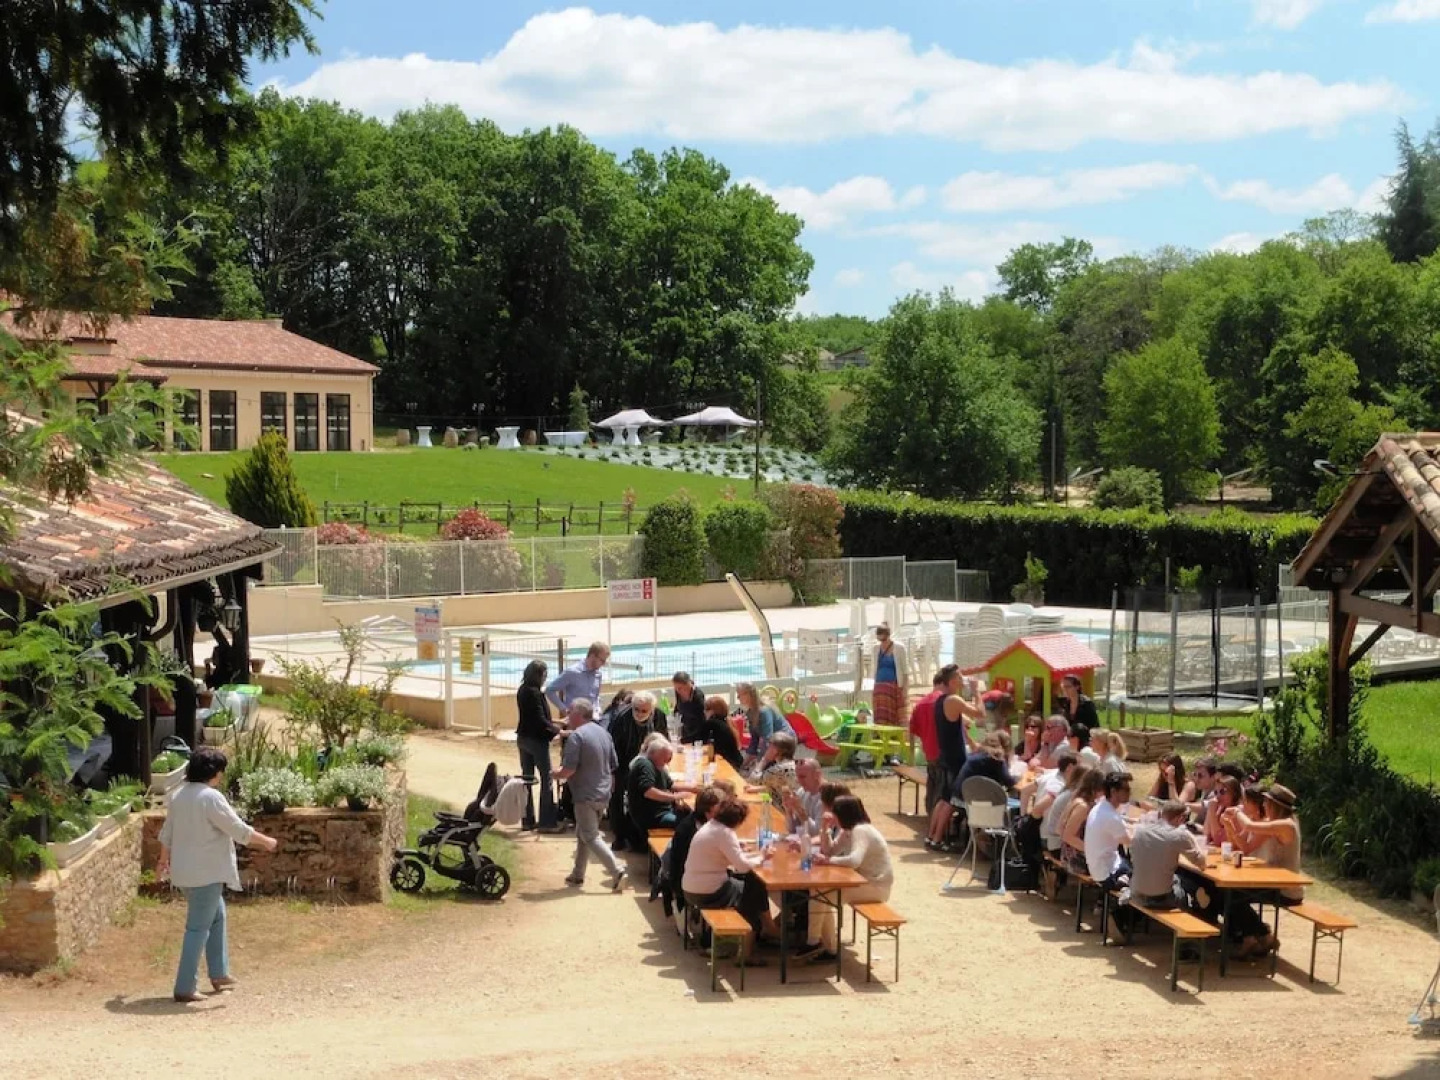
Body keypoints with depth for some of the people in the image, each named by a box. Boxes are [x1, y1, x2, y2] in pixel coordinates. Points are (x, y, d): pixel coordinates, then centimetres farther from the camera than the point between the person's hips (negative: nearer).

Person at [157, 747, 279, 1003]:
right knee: (198, 928, -3)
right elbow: (239, 830, -15)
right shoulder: (211, 797, -18)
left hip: (184, 872, 9)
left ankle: (219, 974, 28)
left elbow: (167, 832, 18)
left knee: (217, 916, 22)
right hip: (206, 873, -9)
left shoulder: (178, 796, 8)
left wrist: (163, 860, 32)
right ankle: (184, 988, -2)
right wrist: (266, 841, -1)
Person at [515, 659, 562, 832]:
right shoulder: (535, 693, -19)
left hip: (523, 738, 9)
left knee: (527, 778, 13)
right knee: (546, 779, -3)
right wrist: (554, 728, -10)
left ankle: (527, 820, 17)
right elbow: (540, 719, -21)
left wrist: (551, 724, 15)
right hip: (537, 740, -9)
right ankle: (547, 822, -3)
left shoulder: (522, 691, 8)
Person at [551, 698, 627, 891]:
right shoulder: (604, 733, 10)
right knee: (583, 834, 19)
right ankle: (578, 875, 24)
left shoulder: (576, 736, -17)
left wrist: (556, 773, -2)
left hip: (586, 795, -9)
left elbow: (568, 770, -21)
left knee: (591, 837, -3)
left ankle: (617, 871, -12)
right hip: (603, 793, 9)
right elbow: (613, 766, 15)